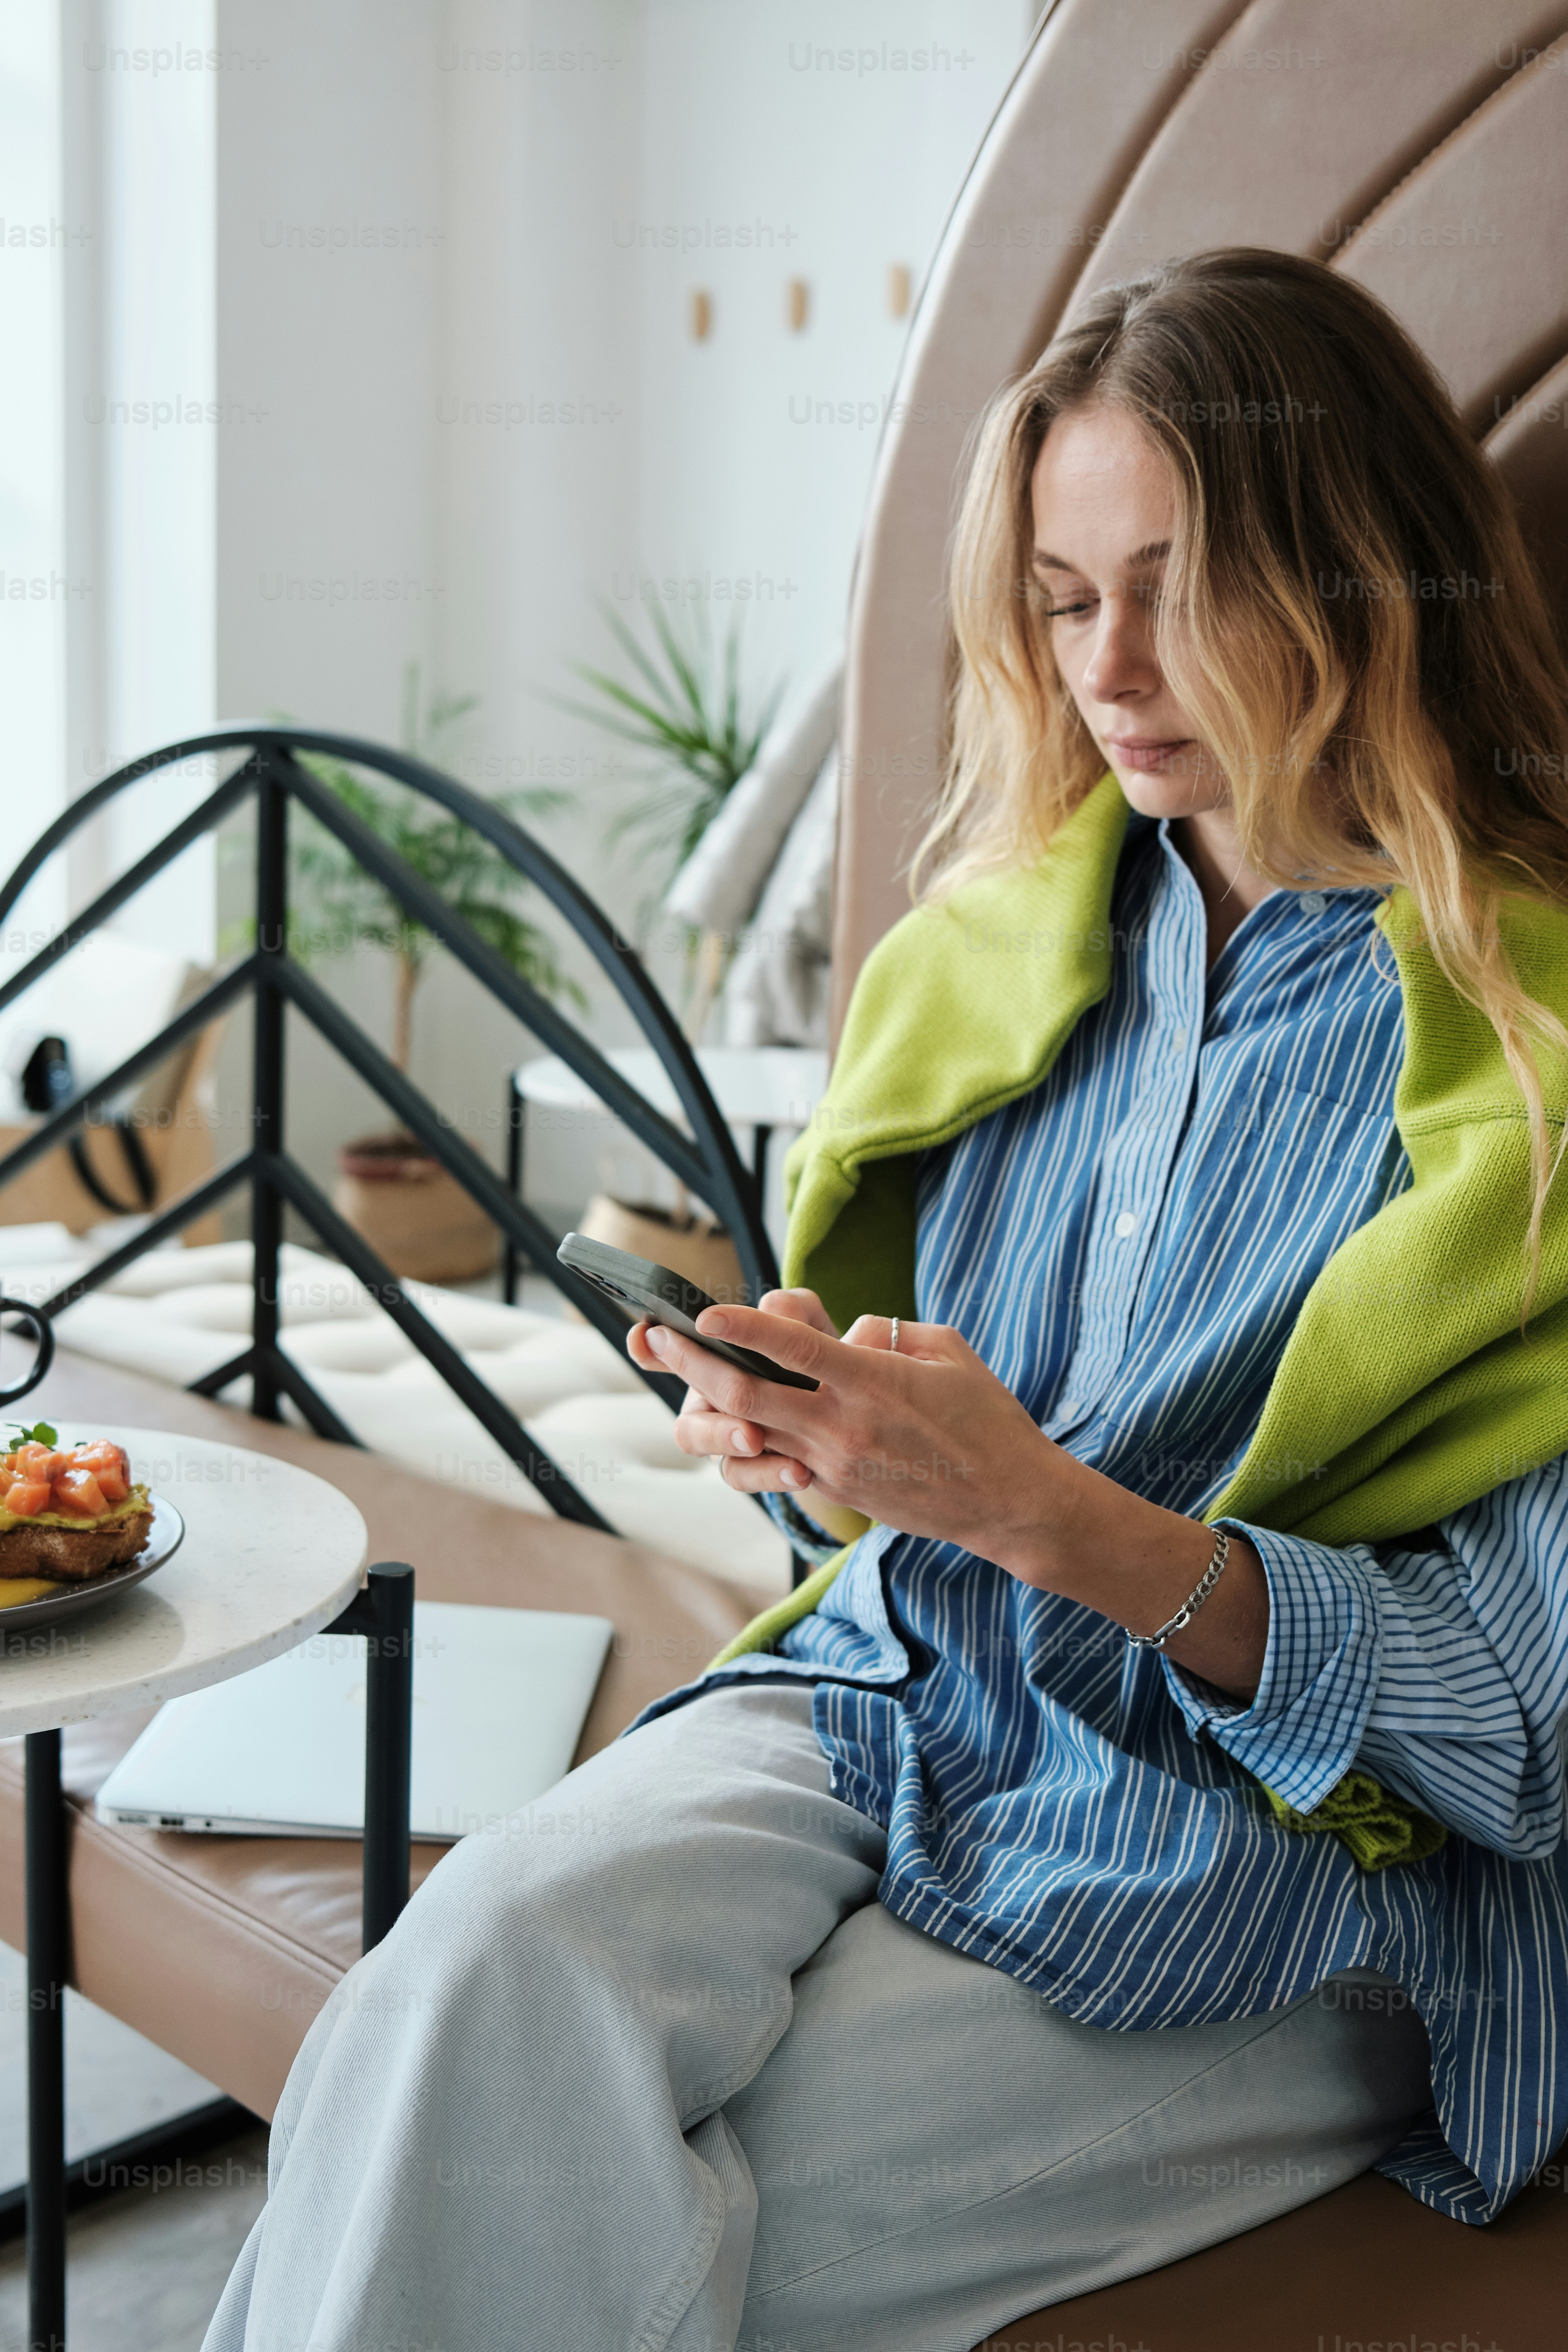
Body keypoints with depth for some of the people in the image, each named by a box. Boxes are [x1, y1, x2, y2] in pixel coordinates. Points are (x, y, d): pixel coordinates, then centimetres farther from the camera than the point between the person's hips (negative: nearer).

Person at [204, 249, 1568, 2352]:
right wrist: (809, 1435, -7)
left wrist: (1052, 1514, -22)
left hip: (1301, 1865, -4)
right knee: (503, 1959, -27)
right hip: (904, 1695, 5)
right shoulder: (999, 936, 10)